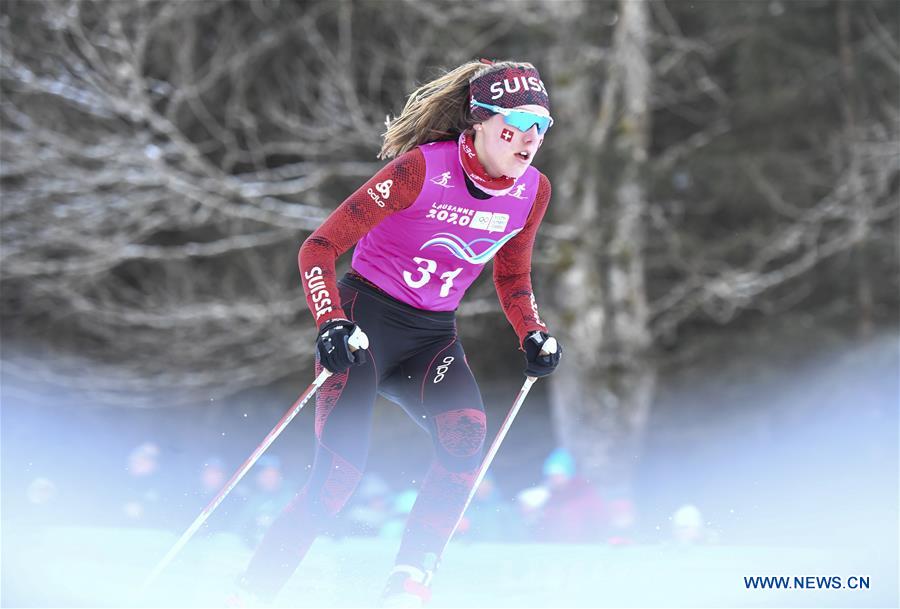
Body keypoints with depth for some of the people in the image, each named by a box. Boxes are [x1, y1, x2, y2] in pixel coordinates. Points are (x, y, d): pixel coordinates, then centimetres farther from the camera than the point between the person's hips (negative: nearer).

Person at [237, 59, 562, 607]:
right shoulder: (422, 170, -19)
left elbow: (511, 278, 17)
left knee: (467, 435, -26)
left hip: (433, 338, 5)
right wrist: (331, 324, -30)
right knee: (340, 472, -19)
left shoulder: (533, 192, -2)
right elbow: (320, 248, -16)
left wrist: (533, 335, 0)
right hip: (365, 318, -5)